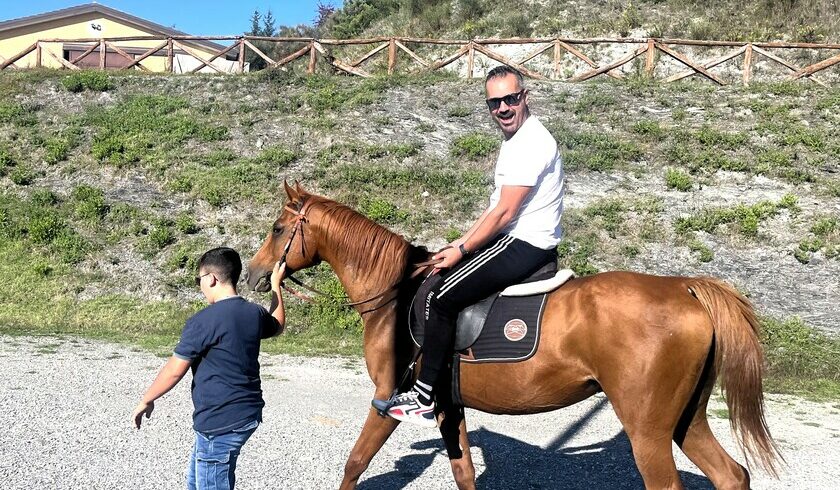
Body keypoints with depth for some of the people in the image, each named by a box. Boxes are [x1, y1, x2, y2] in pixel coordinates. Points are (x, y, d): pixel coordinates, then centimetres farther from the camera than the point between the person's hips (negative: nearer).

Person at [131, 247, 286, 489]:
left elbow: (174, 370, -13)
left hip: (220, 423, -8)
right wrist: (276, 285, 38)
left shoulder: (203, 321, -18)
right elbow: (278, 325, 27)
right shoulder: (255, 313, 3)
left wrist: (146, 401, 1)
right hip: (248, 414, 8)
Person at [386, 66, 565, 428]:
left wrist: (462, 250, -11)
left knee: (441, 298, -14)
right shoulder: (516, 140, 15)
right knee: (437, 276, 18)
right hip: (516, 239, 11)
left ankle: (424, 400, -7)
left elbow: (504, 213, -20)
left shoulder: (531, 143, -18)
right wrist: (461, 243, 13)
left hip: (525, 246, -11)